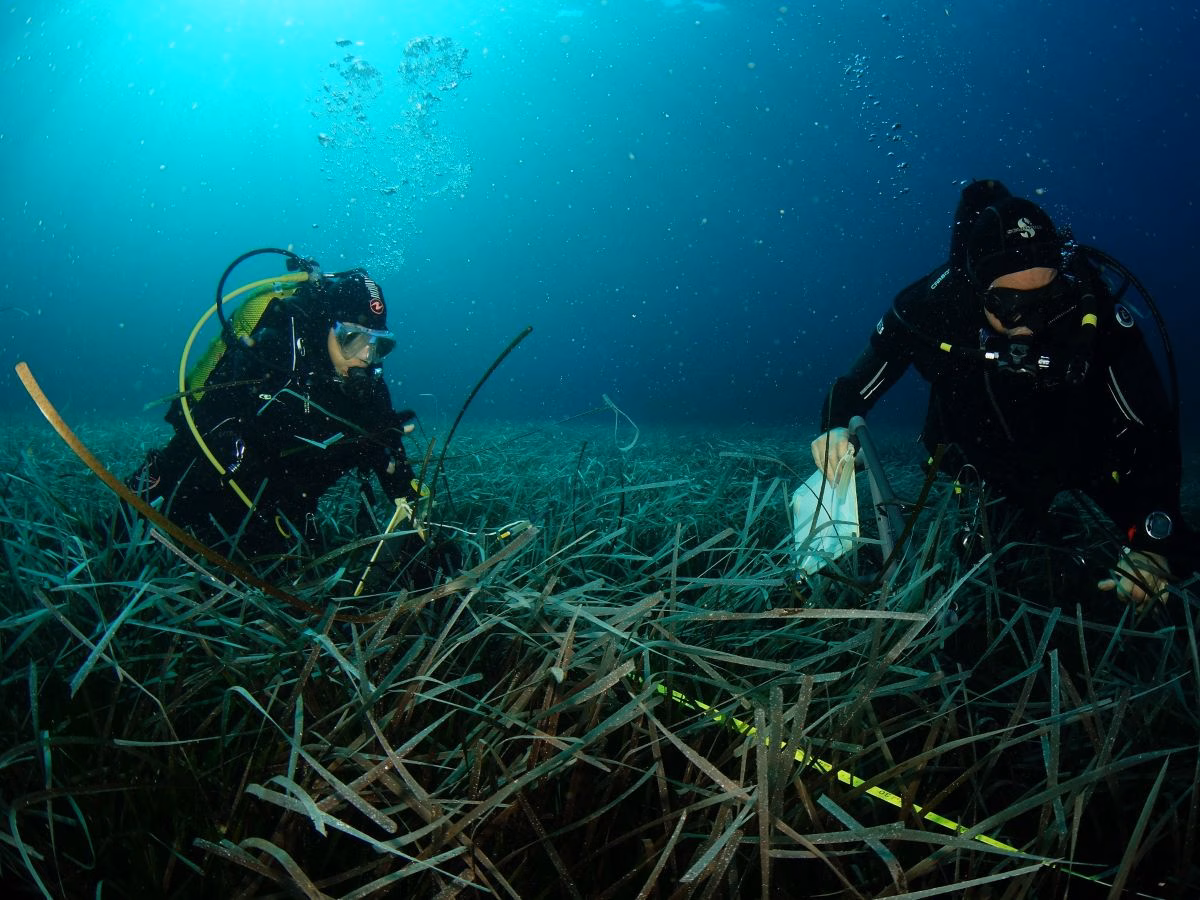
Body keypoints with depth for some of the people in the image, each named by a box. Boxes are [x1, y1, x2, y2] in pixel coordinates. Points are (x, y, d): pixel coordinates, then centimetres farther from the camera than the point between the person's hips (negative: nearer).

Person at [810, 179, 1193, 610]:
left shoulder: (1092, 306, -35)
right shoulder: (930, 304, -33)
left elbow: (1153, 426, -32)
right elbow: (854, 389, -20)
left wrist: (1154, 545, -41)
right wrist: (838, 430, -43)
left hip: (1085, 450, 0)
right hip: (990, 461, 1)